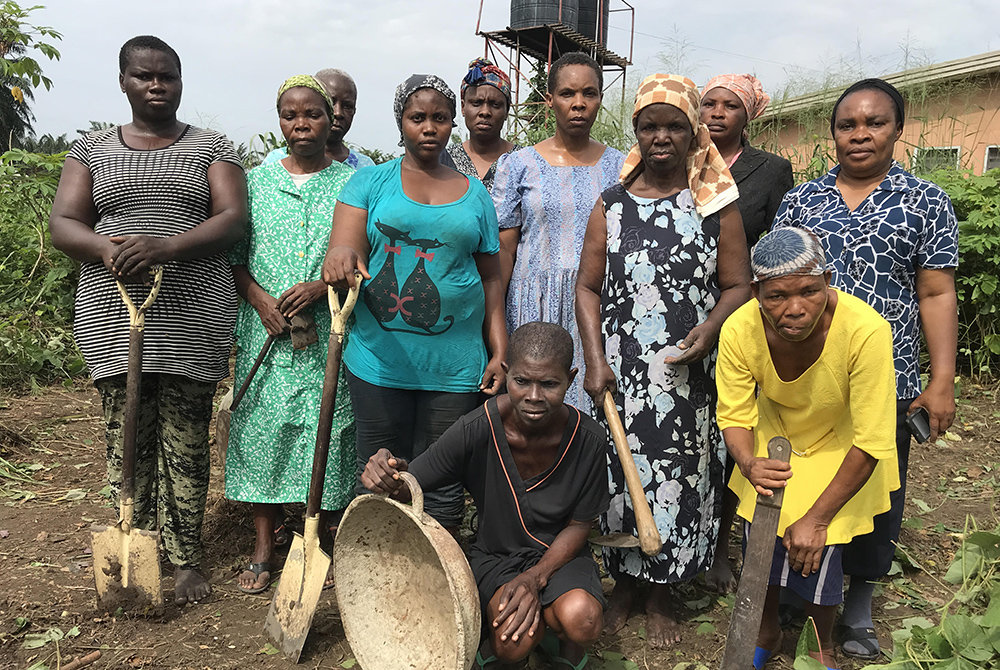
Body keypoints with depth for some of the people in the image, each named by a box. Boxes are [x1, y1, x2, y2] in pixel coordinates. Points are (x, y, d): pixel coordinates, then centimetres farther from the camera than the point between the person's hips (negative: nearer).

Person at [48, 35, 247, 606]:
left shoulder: (212, 148, 8)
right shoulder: (93, 150, 14)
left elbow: (233, 219, -5)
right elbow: (63, 225, 6)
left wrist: (164, 247, -21)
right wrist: (108, 249, -17)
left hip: (193, 318, -2)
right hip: (114, 318, 2)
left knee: (186, 444, 2)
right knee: (127, 441, 4)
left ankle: (186, 560, 14)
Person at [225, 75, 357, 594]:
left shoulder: (352, 182, 5)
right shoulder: (256, 181, 9)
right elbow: (234, 255, 8)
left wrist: (322, 287, -14)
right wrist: (260, 299, -9)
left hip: (329, 334, -1)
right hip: (266, 331, 2)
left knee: (326, 431, 2)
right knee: (263, 430, 4)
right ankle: (263, 551, 17)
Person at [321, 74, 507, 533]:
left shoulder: (474, 194, 11)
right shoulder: (371, 182, 6)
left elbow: (490, 278, 12)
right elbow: (344, 248, -6)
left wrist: (499, 353, 4)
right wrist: (340, 258, -31)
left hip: (454, 366, 1)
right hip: (379, 357, -1)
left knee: (442, 483, 6)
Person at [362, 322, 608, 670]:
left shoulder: (588, 440, -18)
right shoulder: (476, 429, -22)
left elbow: (578, 526, -6)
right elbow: (408, 489, -16)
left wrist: (535, 578, -21)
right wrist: (387, 477, -41)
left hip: (559, 554, 1)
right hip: (496, 553, -1)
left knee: (582, 621, -30)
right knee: (515, 642, -29)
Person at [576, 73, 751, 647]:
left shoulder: (718, 204, 3)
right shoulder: (612, 206, 6)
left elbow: (738, 285, 3)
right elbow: (588, 286, 5)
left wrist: (710, 330, -17)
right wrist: (595, 361, -6)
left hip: (689, 374, -1)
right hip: (620, 374, 1)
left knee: (679, 477, 5)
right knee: (621, 475, 7)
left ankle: (662, 595, 24)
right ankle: (624, 583, 28)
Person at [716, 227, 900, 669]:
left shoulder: (866, 331, -38)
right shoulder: (739, 331, -29)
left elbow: (870, 444, -29)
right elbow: (734, 417, -15)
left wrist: (817, 519, -22)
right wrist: (748, 462, -38)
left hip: (839, 445, -2)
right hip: (774, 436, 3)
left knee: (815, 557, -5)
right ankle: (767, 632, 38)